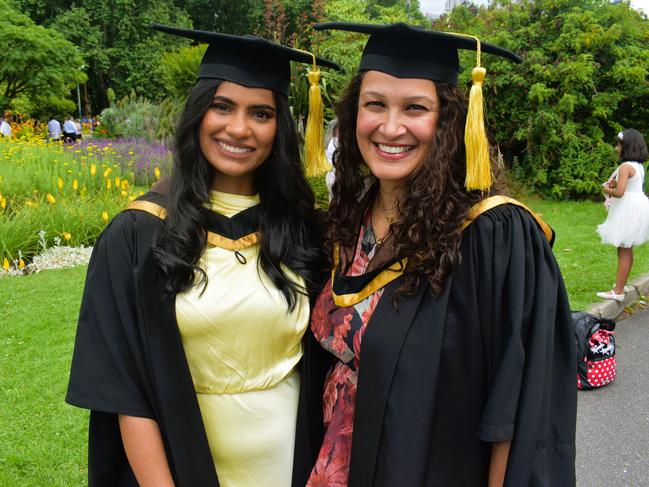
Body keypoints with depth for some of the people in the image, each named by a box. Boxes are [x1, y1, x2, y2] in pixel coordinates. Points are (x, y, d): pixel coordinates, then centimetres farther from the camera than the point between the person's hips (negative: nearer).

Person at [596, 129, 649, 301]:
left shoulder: (625, 166, -18)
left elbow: (619, 192, -25)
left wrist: (607, 190, -6)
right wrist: (615, 184, 7)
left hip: (628, 209, -10)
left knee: (623, 251, -6)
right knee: (627, 250, 18)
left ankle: (618, 292, -3)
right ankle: (621, 284, 29)